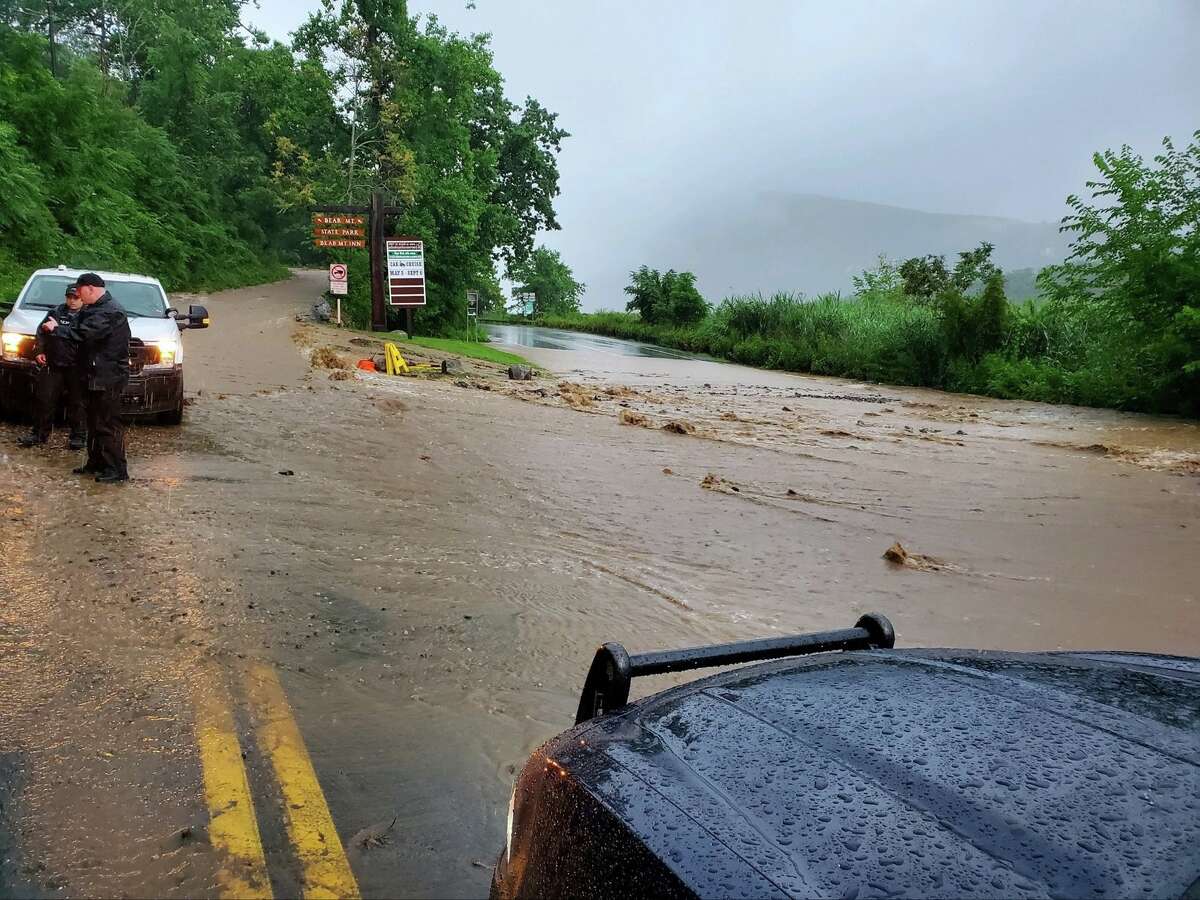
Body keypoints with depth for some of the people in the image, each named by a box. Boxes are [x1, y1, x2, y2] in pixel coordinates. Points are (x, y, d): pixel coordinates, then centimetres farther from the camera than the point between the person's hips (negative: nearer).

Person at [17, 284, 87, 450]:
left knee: (76, 402, 3)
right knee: (44, 399, 5)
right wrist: (40, 352, 9)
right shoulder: (56, 312, 9)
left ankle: (77, 436, 12)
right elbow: (41, 332, 17)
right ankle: (39, 433, 15)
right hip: (53, 365, 3)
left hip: (76, 368, -3)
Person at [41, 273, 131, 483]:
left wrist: (56, 329, -11)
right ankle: (96, 463, 26)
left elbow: (83, 333, -23)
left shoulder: (110, 312, -17)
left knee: (109, 424, -8)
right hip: (96, 375, 10)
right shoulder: (95, 309, 17)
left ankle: (118, 470, -3)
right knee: (95, 422, 17)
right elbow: (79, 328, 16)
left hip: (108, 377, -10)